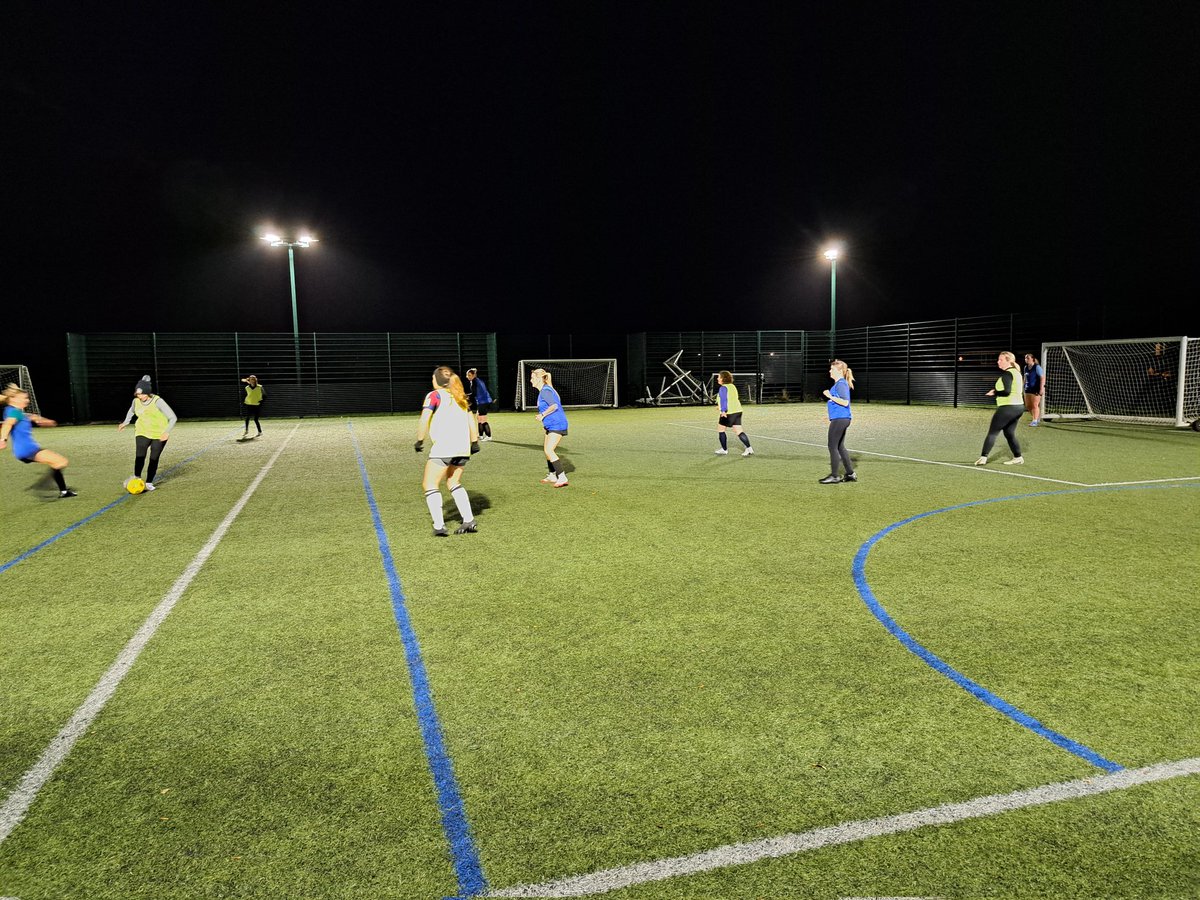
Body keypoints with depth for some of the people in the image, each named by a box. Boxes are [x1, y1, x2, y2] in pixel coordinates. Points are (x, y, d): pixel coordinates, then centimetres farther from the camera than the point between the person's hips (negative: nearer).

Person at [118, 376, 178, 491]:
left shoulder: (157, 401, -22)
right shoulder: (136, 401, -7)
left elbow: (173, 417, -25)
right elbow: (132, 410, 21)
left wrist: (167, 431, -36)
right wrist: (125, 423, 21)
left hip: (159, 434, -3)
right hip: (143, 432, 3)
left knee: (154, 458, 0)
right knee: (140, 455, -13)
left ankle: (149, 482, 14)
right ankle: (136, 477, 8)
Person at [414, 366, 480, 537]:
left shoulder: (434, 395, 2)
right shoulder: (459, 396, 20)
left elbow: (424, 420, -9)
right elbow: (470, 420, 17)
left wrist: (419, 440, -2)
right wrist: (475, 441, 19)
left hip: (443, 447, -7)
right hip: (463, 448, 7)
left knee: (430, 484, 4)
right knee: (454, 483, 21)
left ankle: (439, 526, -6)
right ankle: (469, 521, 12)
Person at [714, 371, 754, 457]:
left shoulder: (723, 388, -10)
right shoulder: (732, 386, 17)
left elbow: (724, 400, -22)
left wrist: (723, 411, -30)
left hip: (728, 413, -8)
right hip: (738, 411, 8)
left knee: (720, 429, 8)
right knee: (739, 431, 7)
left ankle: (724, 450, 13)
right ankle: (749, 448, -2)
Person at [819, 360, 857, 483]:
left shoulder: (841, 384, -15)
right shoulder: (839, 383, 16)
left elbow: (845, 402, -22)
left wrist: (831, 396, -20)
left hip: (839, 419, -10)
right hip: (841, 419, 10)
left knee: (833, 447, -4)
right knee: (840, 447, 14)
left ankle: (834, 476, 2)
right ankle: (850, 474, 19)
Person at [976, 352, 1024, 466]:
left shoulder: (1007, 374, -14)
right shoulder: (1017, 372, 14)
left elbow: (1006, 391, -23)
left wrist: (994, 392, -8)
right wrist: (997, 392, 12)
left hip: (1007, 407, -9)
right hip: (1019, 406, 9)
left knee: (992, 432, -4)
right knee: (1010, 434, 16)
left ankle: (983, 457, -5)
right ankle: (1018, 458, 16)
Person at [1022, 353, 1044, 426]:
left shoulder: (1037, 367, -11)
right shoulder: (1026, 367, 12)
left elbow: (1042, 378, -16)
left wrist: (1041, 388, -22)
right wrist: (1024, 387, 19)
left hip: (1036, 390, -8)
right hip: (1028, 389, 8)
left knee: (1035, 405, -8)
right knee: (1028, 406, 10)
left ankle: (1035, 421, -2)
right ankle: (1038, 418, 28)